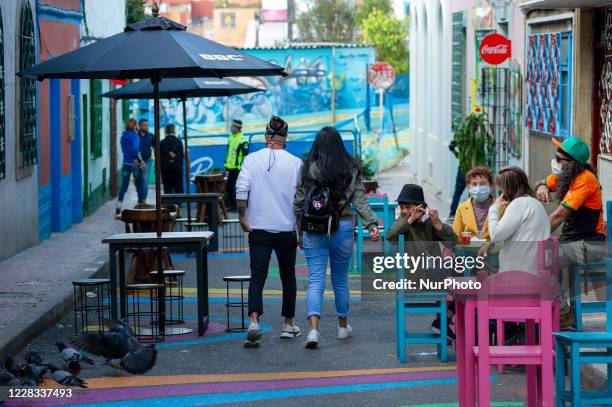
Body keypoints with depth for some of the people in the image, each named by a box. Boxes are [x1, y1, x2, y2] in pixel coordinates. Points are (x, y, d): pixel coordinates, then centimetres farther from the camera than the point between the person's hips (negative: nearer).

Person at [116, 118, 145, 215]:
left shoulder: (123, 137, 7)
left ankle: (118, 208, -4)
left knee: (124, 186, 6)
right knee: (139, 186, 8)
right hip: (134, 164, -5)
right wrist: (135, 158, -12)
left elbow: (124, 150, 12)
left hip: (125, 164, 5)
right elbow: (135, 148, -25)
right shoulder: (135, 136, -12)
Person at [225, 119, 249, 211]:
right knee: (229, 186, 10)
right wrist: (226, 166, 20)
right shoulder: (230, 138, 14)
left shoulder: (242, 140, -12)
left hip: (238, 168, -8)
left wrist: (242, 167, -18)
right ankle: (232, 205, 20)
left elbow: (245, 155, -14)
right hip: (231, 168, 8)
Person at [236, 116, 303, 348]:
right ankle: (288, 324, 23)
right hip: (287, 229, 0)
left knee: (257, 276, -3)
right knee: (288, 276, 15)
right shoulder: (295, 163, -3)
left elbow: (241, 189, -11)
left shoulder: (252, 159, -2)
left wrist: (242, 216, 0)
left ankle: (254, 321, -24)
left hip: (259, 227, 0)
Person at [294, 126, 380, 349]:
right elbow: (360, 200, -6)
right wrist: (372, 224, -5)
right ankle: (343, 326, 31)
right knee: (340, 279, 17)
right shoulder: (351, 169, 1)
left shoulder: (308, 168, -4)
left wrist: (299, 230, 9)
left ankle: (314, 329, -19)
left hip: (314, 230, -1)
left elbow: (299, 202, -1)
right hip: (343, 229, 2)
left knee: (315, 280, -2)